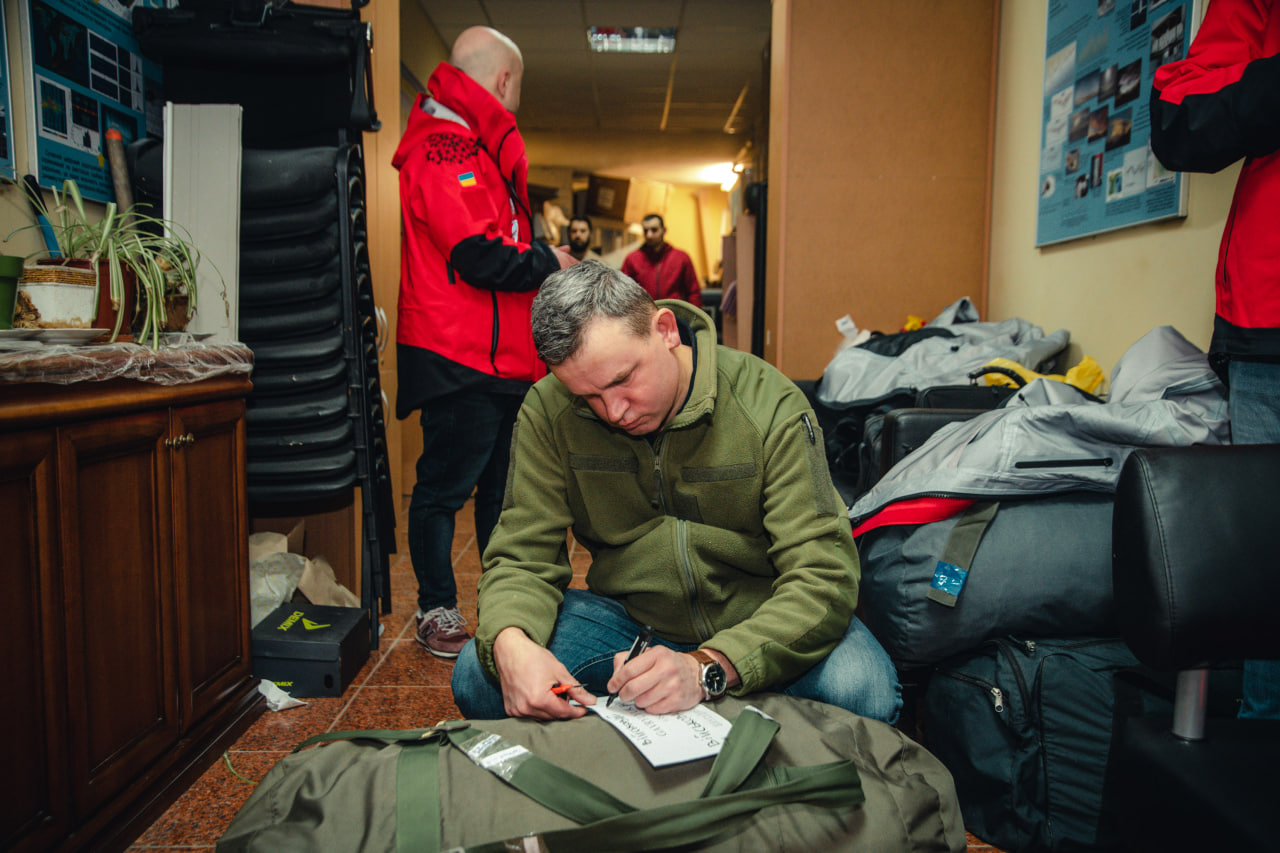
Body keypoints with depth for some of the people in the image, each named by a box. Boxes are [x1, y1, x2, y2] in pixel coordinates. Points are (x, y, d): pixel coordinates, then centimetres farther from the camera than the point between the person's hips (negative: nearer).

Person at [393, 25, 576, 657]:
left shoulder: (478, 150, 20)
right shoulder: (441, 150, -14)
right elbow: (482, 258, -22)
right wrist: (549, 264, -7)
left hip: (505, 356, 10)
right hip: (460, 361, -10)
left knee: (504, 487, 15)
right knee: (446, 486, 2)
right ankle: (436, 609, 16)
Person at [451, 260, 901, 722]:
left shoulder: (769, 405, -19)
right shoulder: (547, 411, -11)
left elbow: (822, 577, -23)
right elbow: (523, 556, -8)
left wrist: (708, 667, -40)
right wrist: (510, 644, -33)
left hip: (759, 618, -1)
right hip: (626, 614, 2)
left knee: (864, 691, -32)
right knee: (475, 675, -20)